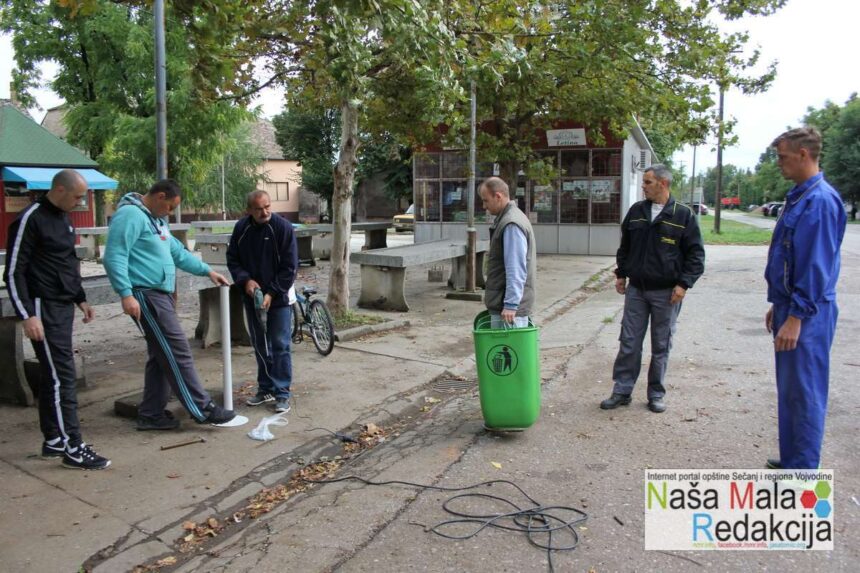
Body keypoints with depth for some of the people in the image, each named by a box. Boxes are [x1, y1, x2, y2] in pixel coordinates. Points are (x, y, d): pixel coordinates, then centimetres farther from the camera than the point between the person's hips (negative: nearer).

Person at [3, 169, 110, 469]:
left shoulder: (63, 218, 13)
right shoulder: (31, 219, -14)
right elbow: (13, 272, -15)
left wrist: (80, 299, 20)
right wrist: (27, 315, -20)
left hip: (63, 307, 9)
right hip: (44, 309, -9)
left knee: (52, 376, 13)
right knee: (62, 377, -8)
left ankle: (53, 440, 22)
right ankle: (74, 449, -4)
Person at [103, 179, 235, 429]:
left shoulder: (156, 218, 19)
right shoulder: (131, 214, -12)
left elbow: (177, 252, 27)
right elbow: (114, 257, -20)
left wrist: (208, 271, 23)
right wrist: (126, 294, -26)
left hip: (161, 295, 10)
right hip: (146, 296, -10)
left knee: (162, 355, 12)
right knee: (178, 353, -8)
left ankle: (151, 413, 20)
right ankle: (203, 408, -3)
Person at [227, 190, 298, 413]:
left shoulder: (283, 227, -14)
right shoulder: (241, 228, -2)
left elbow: (290, 267, -13)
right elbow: (232, 259, 6)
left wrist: (272, 294, -18)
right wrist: (245, 280, -12)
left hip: (279, 297, -4)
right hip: (251, 297, 4)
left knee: (280, 346, -3)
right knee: (260, 346, 13)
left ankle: (282, 394, 5)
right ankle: (266, 389, 25)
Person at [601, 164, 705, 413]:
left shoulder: (683, 215, -4)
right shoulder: (636, 211, 7)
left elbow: (696, 253, -3)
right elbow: (624, 246, 18)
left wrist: (684, 283, -11)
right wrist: (621, 274, 11)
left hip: (666, 292, -3)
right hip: (636, 289, 3)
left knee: (661, 346, 7)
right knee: (628, 343, 4)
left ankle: (656, 394, 20)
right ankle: (622, 391, 13)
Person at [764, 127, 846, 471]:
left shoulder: (820, 201, -17)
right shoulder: (798, 197, 14)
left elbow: (817, 266, -21)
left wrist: (795, 317, -21)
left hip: (807, 314, -10)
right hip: (790, 306, 10)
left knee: (804, 393, -1)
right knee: (789, 390, 17)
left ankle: (803, 471, 9)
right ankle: (791, 460, 29)